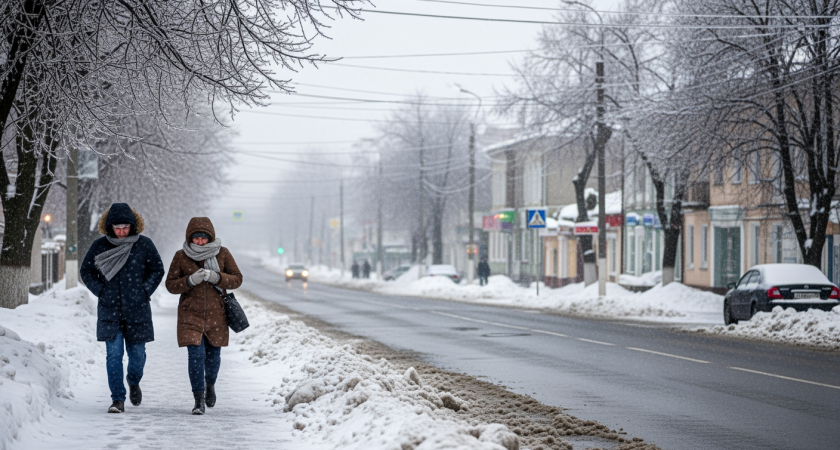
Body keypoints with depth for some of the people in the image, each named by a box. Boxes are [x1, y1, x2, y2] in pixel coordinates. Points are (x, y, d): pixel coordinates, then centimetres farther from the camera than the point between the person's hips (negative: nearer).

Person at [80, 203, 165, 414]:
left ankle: (134, 381, 39)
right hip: (109, 311, 0)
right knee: (113, 355, -6)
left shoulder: (144, 244, -2)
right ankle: (118, 399, -2)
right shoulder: (100, 246, -1)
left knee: (137, 353, 8)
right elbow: (86, 271, 10)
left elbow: (157, 270, 8)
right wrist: (100, 292, -1)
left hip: (137, 309, 0)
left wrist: (145, 291, -3)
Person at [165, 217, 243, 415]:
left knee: (213, 354, 12)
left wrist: (215, 277, -21)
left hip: (216, 314, 1)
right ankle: (199, 400, -4)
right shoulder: (181, 256, -6)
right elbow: (171, 285, -3)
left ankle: (210, 383, 43)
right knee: (195, 355, -12)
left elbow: (237, 279, -3)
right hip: (190, 314, -1)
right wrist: (191, 280, -22)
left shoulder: (222, 253, -5)